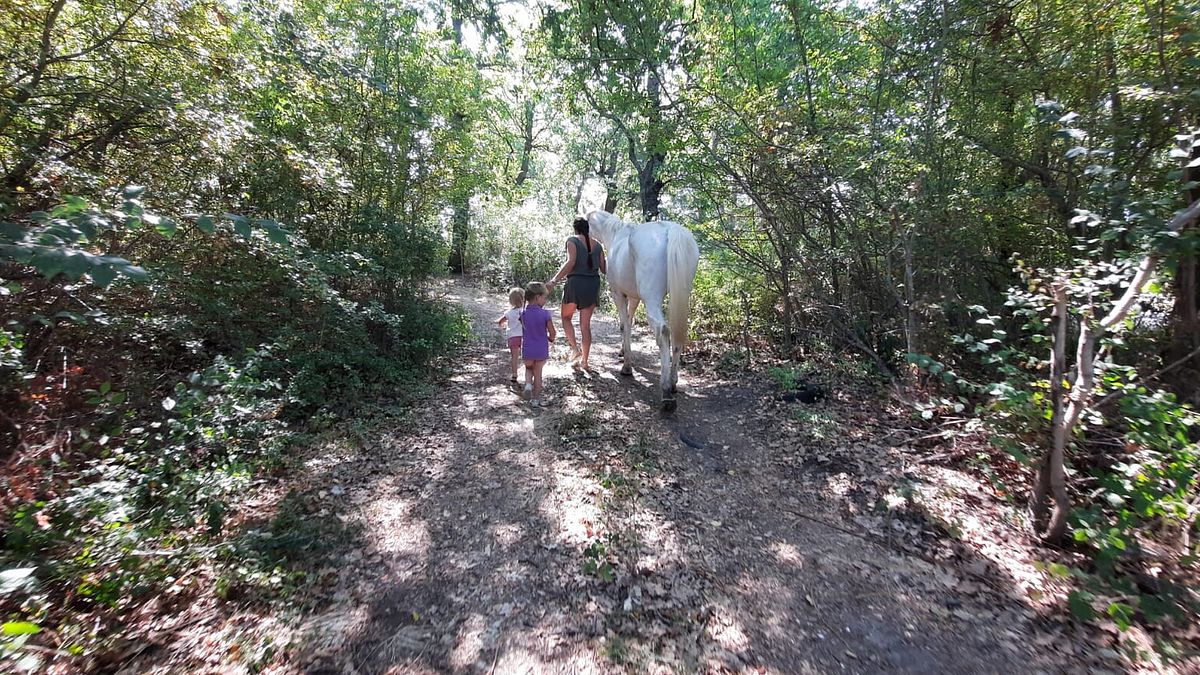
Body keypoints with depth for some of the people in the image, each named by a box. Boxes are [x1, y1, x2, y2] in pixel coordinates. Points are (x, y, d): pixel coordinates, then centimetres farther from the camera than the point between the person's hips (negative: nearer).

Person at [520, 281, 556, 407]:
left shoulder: (523, 313, -6)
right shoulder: (545, 314, -15)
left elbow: (524, 329, 6)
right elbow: (552, 333, -12)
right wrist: (550, 339, 10)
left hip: (527, 350, 2)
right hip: (542, 350, -2)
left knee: (528, 368, 28)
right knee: (538, 373, 13)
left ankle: (528, 383, 0)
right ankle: (535, 400, 20)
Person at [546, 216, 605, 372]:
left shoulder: (572, 240, -2)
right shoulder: (597, 245, 11)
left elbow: (571, 262, -18)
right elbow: (604, 269, 8)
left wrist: (554, 279, -19)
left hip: (576, 283, -4)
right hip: (593, 284, 4)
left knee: (566, 317, 17)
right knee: (585, 324, 9)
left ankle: (575, 349, 0)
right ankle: (584, 361, 13)